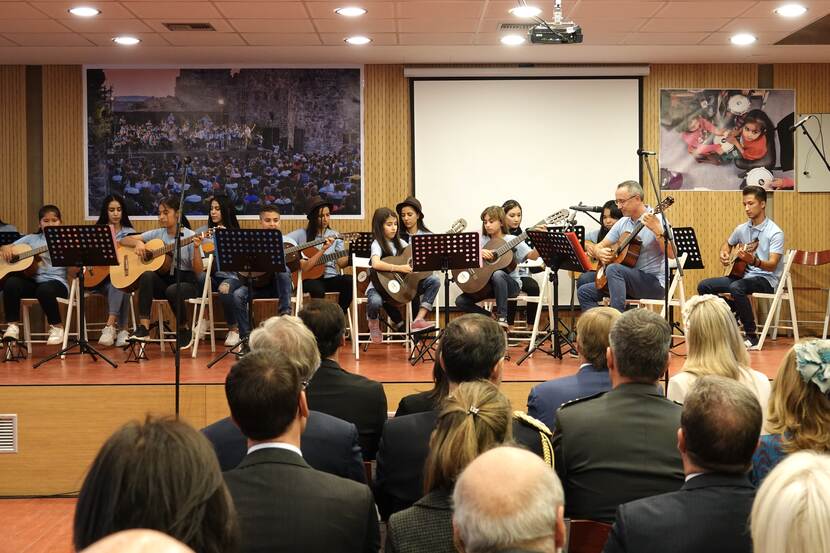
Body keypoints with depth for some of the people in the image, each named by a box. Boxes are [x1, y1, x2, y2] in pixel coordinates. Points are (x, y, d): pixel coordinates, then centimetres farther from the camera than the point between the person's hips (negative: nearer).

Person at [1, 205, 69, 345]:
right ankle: (12, 325, -16)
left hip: (56, 282, -3)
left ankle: (57, 327, -13)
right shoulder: (31, 239, 16)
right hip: (33, 281, 3)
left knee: (44, 290, -37)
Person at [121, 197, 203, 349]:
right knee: (147, 275, -29)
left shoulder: (190, 236, -4)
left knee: (172, 291, -37)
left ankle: (184, 329, -8)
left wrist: (196, 248, -26)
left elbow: (198, 270, -10)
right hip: (163, 280, 3)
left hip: (185, 281, -3)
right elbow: (123, 241, 9)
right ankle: (143, 328, -32)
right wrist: (137, 242, -12)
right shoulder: (157, 234, 7)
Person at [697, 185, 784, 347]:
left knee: (736, 288, -37)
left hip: (765, 279, -7)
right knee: (704, 286, -8)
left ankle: (751, 336, -24)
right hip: (742, 275, 7)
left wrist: (754, 261, -41)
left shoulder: (775, 232, -13)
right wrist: (723, 254, 6)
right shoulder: (741, 229, 7)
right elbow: (727, 244, 28)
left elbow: (772, 265, -22)